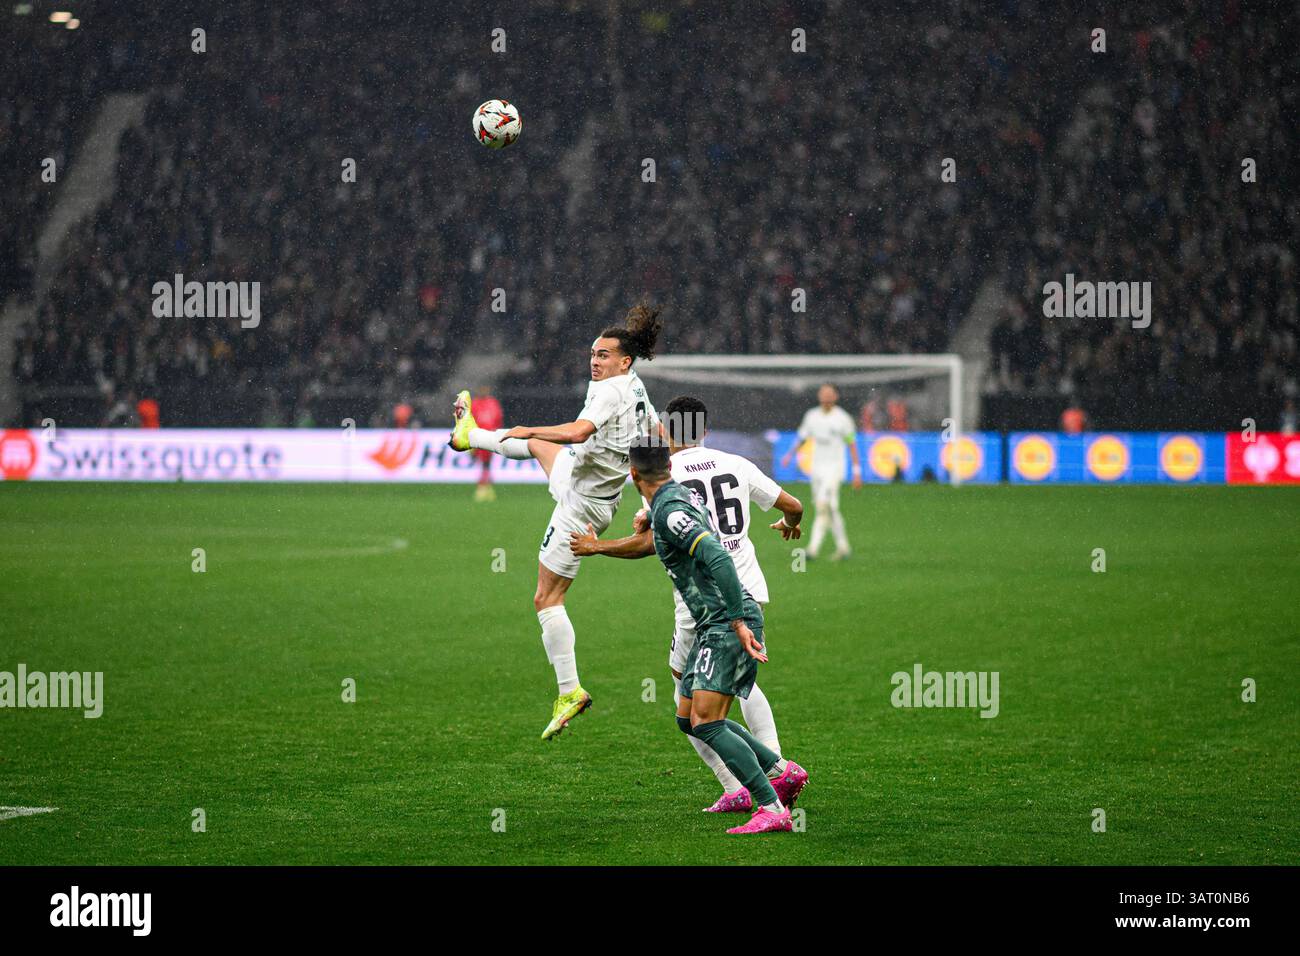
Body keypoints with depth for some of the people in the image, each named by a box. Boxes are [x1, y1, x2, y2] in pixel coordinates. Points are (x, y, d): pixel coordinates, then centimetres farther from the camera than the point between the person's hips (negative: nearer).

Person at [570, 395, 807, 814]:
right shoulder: (735, 464, 7)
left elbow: (649, 543, -16)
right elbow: (793, 505, 11)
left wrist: (595, 546, -2)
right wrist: (789, 525, 35)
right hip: (746, 591, 5)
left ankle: (734, 790, 1)